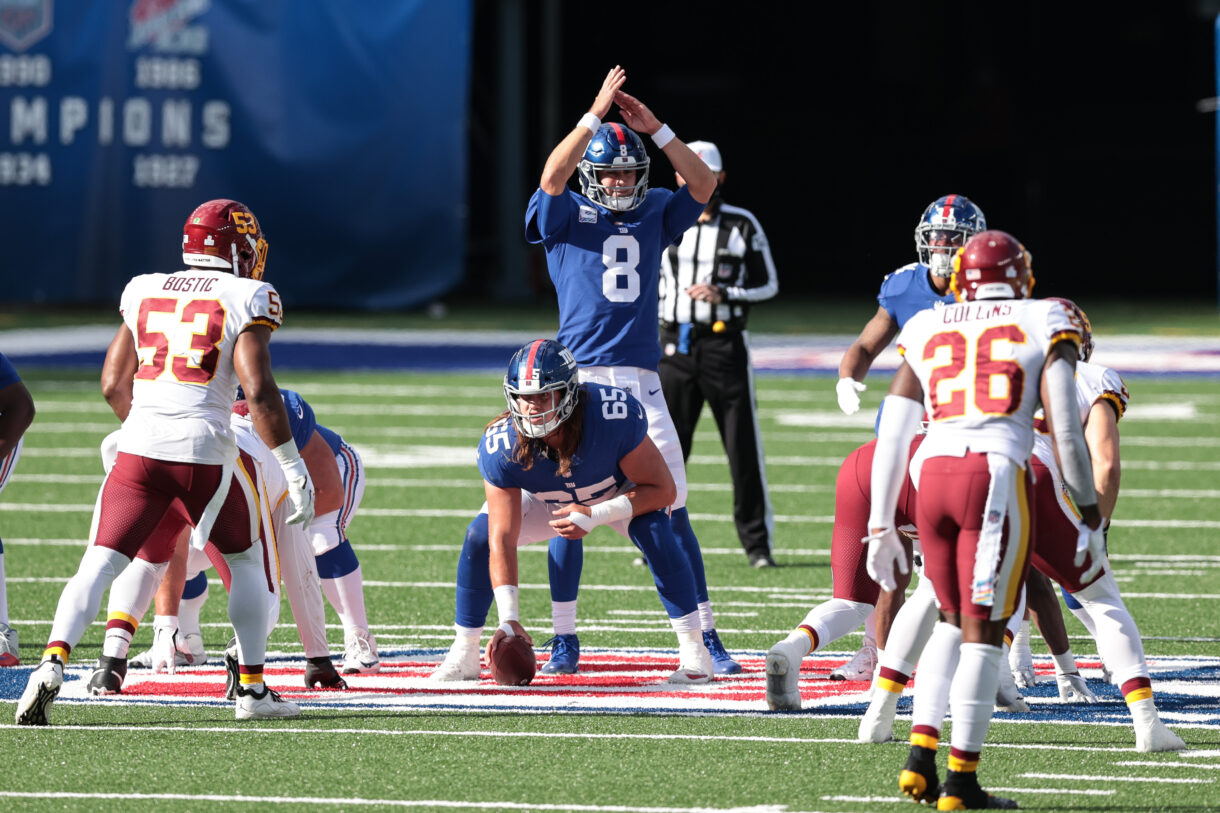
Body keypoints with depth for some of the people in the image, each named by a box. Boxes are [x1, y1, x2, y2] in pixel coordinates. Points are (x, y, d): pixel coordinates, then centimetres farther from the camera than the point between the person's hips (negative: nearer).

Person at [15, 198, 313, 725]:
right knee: (247, 562, 19)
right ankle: (252, 690, 18)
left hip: (141, 445, 3)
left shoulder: (144, 293, 15)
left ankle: (53, 663, -24)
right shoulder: (244, 300, 1)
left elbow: (113, 386, 16)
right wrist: (294, 468, -3)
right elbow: (259, 391, -9)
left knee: (99, 564, -1)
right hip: (204, 453, -3)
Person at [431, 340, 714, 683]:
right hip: (545, 500, 2)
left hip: (619, 493, -2)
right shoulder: (501, 448, -35)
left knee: (655, 532, -30)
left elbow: (662, 489, -29)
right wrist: (508, 619, -44)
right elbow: (502, 541, -34)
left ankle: (694, 651, -19)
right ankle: (463, 656, -1)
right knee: (480, 537, -17)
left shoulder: (615, 417, -41)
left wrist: (594, 515, -40)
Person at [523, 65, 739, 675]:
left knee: (671, 509, 0)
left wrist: (654, 128, -5)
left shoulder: (654, 213, 14)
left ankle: (704, 637, 3)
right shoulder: (566, 215, 5)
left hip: (642, 382, 2)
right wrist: (596, 115, -19)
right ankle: (564, 639, 9)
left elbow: (703, 185, 2)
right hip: (582, 376, -2)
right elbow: (553, 176, -15)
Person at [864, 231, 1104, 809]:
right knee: (983, 631, 1)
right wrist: (1091, 520, 4)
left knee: (954, 621, 21)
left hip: (931, 478, 4)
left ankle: (920, 758, 9)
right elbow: (1065, 430, 0)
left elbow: (891, 436, 15)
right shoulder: (1042, 327, 10)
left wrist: (881, 526, 19)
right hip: (997, 477, -4)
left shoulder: (926, 334, 19)